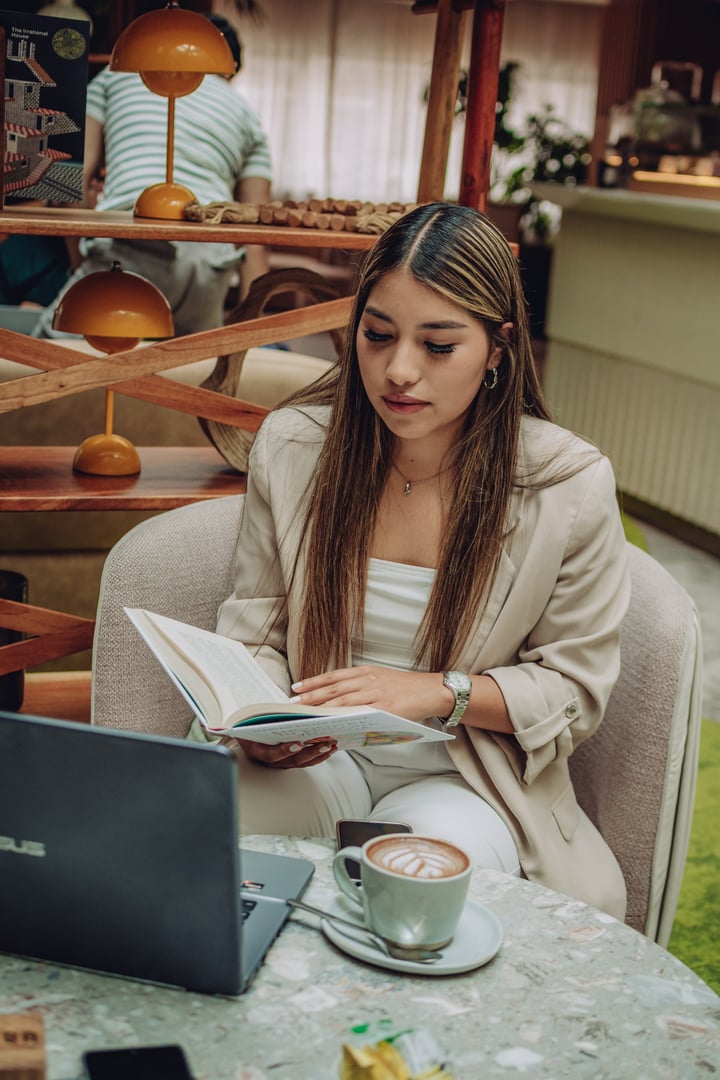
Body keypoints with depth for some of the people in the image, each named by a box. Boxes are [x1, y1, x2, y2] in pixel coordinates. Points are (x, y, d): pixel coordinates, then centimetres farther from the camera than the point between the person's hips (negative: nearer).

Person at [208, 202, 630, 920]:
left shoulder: (571, 485, -9)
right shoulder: (290, 445, -1)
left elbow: (575, 687, -1)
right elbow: (254, 633, 6)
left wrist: (436, 691, -18)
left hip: (465, 780, -2)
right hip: (316, 757, 2)